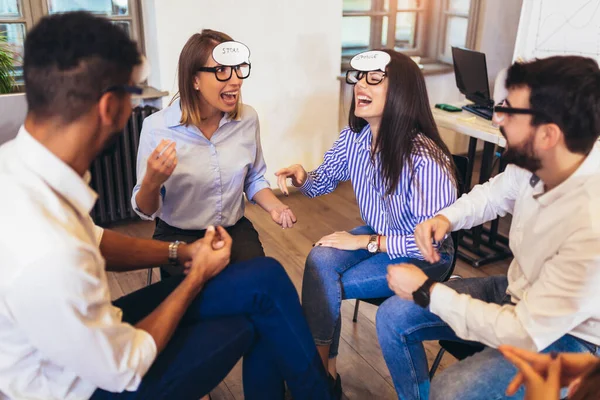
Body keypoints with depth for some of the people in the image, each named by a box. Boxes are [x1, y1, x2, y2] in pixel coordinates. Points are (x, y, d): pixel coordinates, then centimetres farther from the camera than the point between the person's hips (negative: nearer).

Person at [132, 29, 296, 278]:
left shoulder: (247, 118, -5)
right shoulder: (157, 127, -16)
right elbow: (145, 211, -9)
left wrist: (273, 206, -8)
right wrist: (152, 182, -31)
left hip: (235, 230, 3)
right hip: (179, 237, -3)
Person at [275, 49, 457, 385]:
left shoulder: (426, 159, -30)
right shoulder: (354, 137, -10)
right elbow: (325, 180, 7)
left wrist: (367, 242, -23)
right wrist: (302, 177, -17)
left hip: (423, 256, -6)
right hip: (375, 235, 6)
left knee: (323, 286, -18)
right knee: (320, 260, -22)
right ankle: (323, 370, -4)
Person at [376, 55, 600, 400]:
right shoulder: (535, 161, -15)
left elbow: (526, 334, -30)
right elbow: (494, 194, 9)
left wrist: (426, 291, -23)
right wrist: (446, 218, -12)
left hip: (568, 337, -6)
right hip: (520, 295, 7)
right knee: (393, 317, 1)